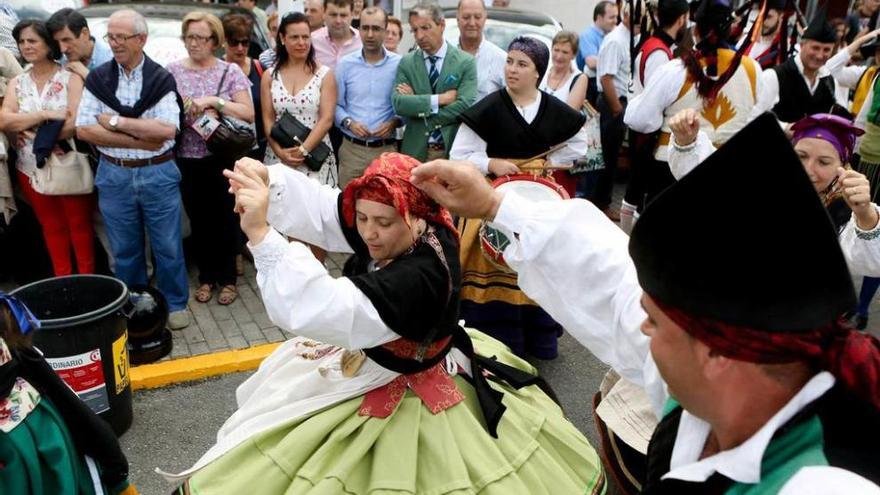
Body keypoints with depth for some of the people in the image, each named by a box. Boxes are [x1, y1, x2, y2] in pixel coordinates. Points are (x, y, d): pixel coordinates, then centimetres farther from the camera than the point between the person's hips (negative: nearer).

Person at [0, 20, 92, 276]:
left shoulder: (70, 79, -7)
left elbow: (75, 124, -18)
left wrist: (35, 134, -14)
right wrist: (47, 114, -19)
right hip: (32, 169, 5)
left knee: (79, 225, 6)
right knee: (51, 227, 15)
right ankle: (62, 280, 27)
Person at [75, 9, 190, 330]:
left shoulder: (161, 80, -4)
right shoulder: (97, 79, 1)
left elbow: (167, 130, -17)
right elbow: (84, 130, -7)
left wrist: (116, 122, -14)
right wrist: (139, 140, -14)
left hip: (158, 174, -2)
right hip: (114, 175, 2)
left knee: (167, 246, 8)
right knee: (125, 249, 14)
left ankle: (175, 304, 25)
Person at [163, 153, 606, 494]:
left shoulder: (419, 277, -38)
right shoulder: (414, 233, -13)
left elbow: (327, 309, -47)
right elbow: (323, 208, -14)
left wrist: (260, 234, -52)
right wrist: (265, 180, -32)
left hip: (405, 397, -8)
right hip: (373, 358, 8)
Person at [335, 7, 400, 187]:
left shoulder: (399, 64, -1)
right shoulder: (346, 64, 4)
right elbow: (336, 105, 7)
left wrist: (394, 123, -14)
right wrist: (348, 123, -10)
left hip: (386, 149, -1)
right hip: (351, 148, 1)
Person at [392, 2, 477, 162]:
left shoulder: (465, 62, -3)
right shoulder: (406, 62, 4)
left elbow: (464, 107, -14)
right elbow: (398, 103, -9)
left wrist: (416, 102, -10)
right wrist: (440, 98, -16)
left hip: (454, 149, -1)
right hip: (415, 150, 2)